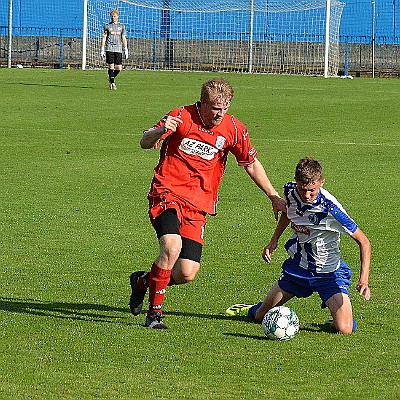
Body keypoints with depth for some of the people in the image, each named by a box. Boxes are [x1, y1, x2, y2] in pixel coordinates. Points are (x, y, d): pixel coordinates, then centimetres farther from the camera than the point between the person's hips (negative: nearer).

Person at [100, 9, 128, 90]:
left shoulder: (121, 26, 13)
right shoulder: (107, 26, 7)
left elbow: (124, 39, 14)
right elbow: (104, 38, 6)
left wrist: (126, 50, 7)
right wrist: (102, 49, 0)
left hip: (118, 49, 2)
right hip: (109, 49, -2)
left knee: (119, 68, -2)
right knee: (111, 66, -8)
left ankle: (111, 78, 24)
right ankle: (112, 83, -1)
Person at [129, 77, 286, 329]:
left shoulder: (234, 129, 1)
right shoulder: (182, 117, -8)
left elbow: (251, 164, 15)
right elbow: (145, 143, -10)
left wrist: (274, 196, 15)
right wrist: (161, 131, -32)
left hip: (198, 204, 4)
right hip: (167, 194, -3)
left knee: (187, 274, -8)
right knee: (172, 247, -29)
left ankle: (144, 280, 24)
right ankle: (155, 312, -12)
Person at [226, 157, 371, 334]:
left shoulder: (330, 209, -29)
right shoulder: (290, 191, -12)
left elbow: (364, 242, -21)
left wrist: (364, 279, -30)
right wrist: (274, 239, 7)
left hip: (329, 273, -4)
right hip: (297, 267, 4)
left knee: (345, 329, -20)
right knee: (260, 316, 12)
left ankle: (336, 311, 15)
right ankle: (253, 310, 49)